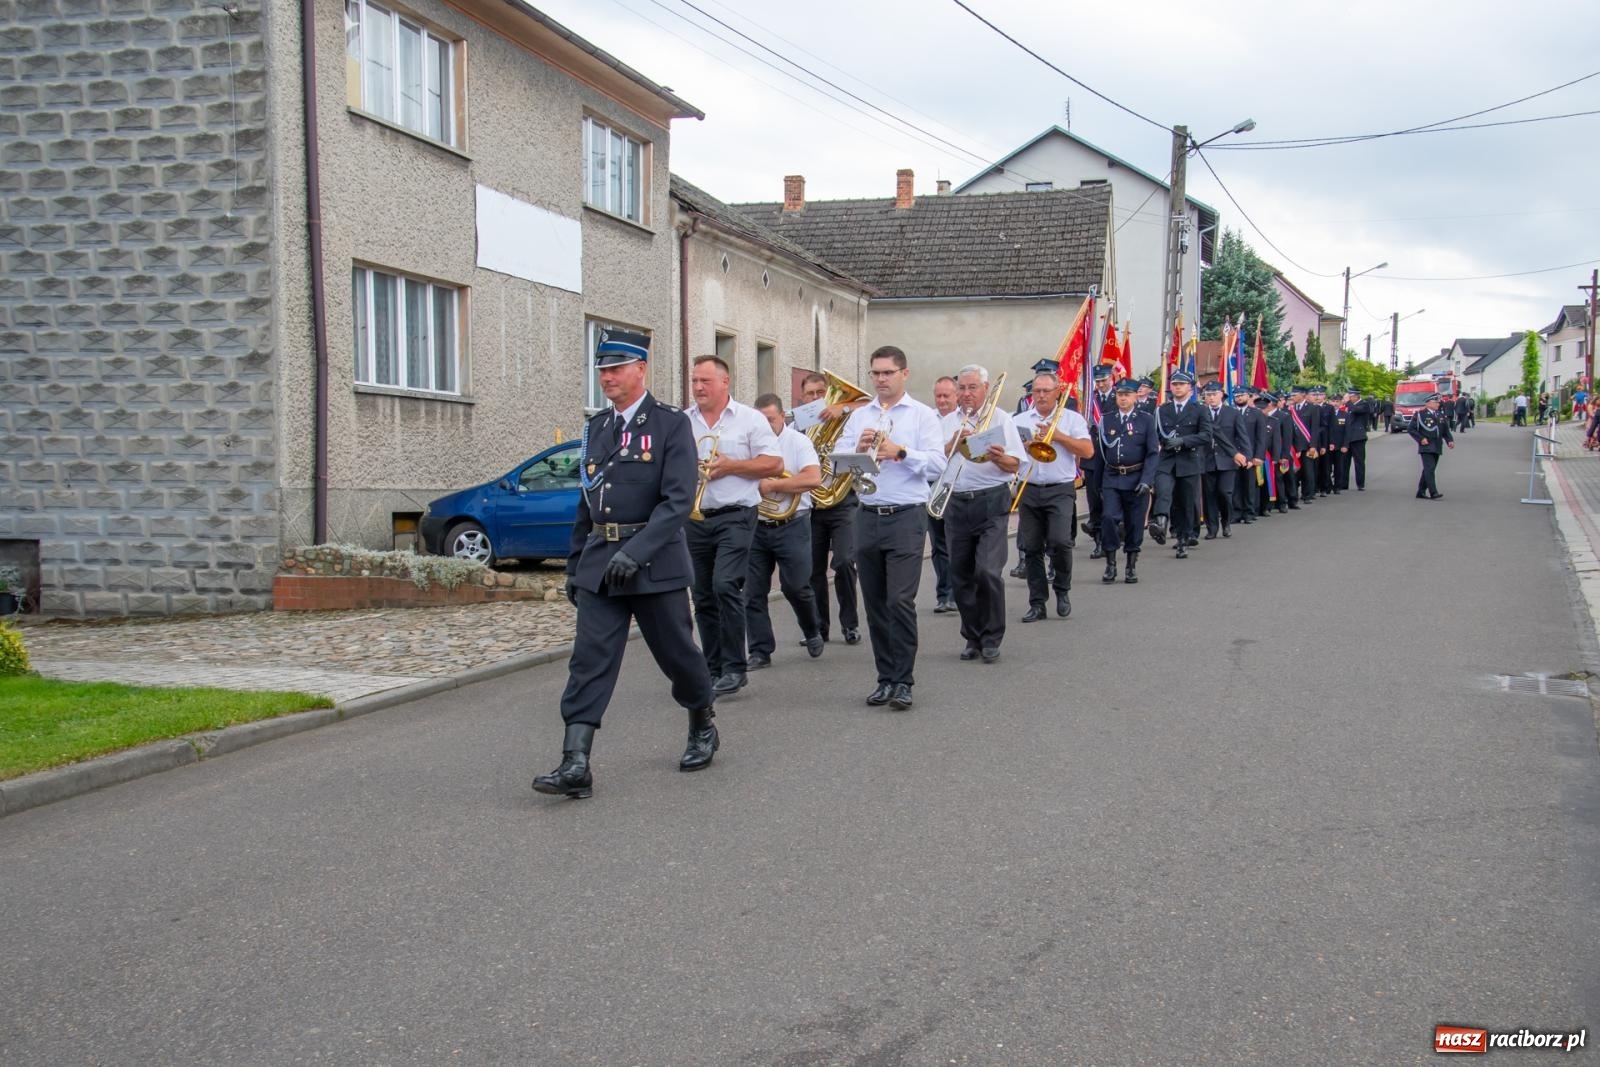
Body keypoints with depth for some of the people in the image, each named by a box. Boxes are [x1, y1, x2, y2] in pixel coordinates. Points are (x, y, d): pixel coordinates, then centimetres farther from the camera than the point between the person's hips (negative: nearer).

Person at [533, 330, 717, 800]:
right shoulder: (595, 428, 11)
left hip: (656, 562, -4)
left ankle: (703, 729, 36)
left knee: (676, 652, 10)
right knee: (589, 659, -5)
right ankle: (575, 765, -8)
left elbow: (679, 500, -16)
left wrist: (636, 551, -25)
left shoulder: (671, 423, -7)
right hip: (599, 563, 5)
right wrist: (575, 564, 16)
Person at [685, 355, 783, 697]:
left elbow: (774, 464, -2)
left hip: (734, 517, -4)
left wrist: (730, 466, -11)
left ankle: (733, 668, -10)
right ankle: (713, 669, 17)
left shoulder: (750, 419, 0)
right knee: (703, 596, 8)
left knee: (725, 586, -18)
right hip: (694, 519, 4)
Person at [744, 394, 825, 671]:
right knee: (753, 592, 2)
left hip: (790, 526, -3)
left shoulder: (798, 441, -3)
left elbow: (813, 478, -17)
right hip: (755, 526, 3)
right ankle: (760, 651, 9)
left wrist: (771, 485, -17)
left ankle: (812, 633, 27)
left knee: (796, 587, 0)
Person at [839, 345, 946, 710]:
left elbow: (937, 464, -8)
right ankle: (886, 678, 17)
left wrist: (899, 451, -19)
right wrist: (859, 448, -11)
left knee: (900, 601, -11)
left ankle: (903, 681, -2)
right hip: (867, 516, 5)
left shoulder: (923, 415, 2)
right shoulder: (858, 417, 14)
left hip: (906, 516, -4)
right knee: (875, 604, 8)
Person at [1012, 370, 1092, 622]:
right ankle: (1037, 604, 10)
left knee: (1060, 541, -16)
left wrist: (1058, 436, -10)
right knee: (1031, 548, 2)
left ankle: (1062, 591, 8)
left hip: (1061, 490, -3)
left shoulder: (1072, 419, 5)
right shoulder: (1020, 421, 12)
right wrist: (1028, 445, -9)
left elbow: (1088, 451, -5)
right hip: (1028, 491, 3)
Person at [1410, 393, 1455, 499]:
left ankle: (1421, 492, 18)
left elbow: (1445, 430, 18)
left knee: (1428, 470, 10)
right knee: (1430, 469, -14)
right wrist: (1421, 439, -16)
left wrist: (1450, 440, 1)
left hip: (1437, 448, 7)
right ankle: (1434, 493, -18)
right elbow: (1412, 429, -5)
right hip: (1426, 447, -7)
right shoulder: (1420, 415, -4)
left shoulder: (1440, 416, 15)